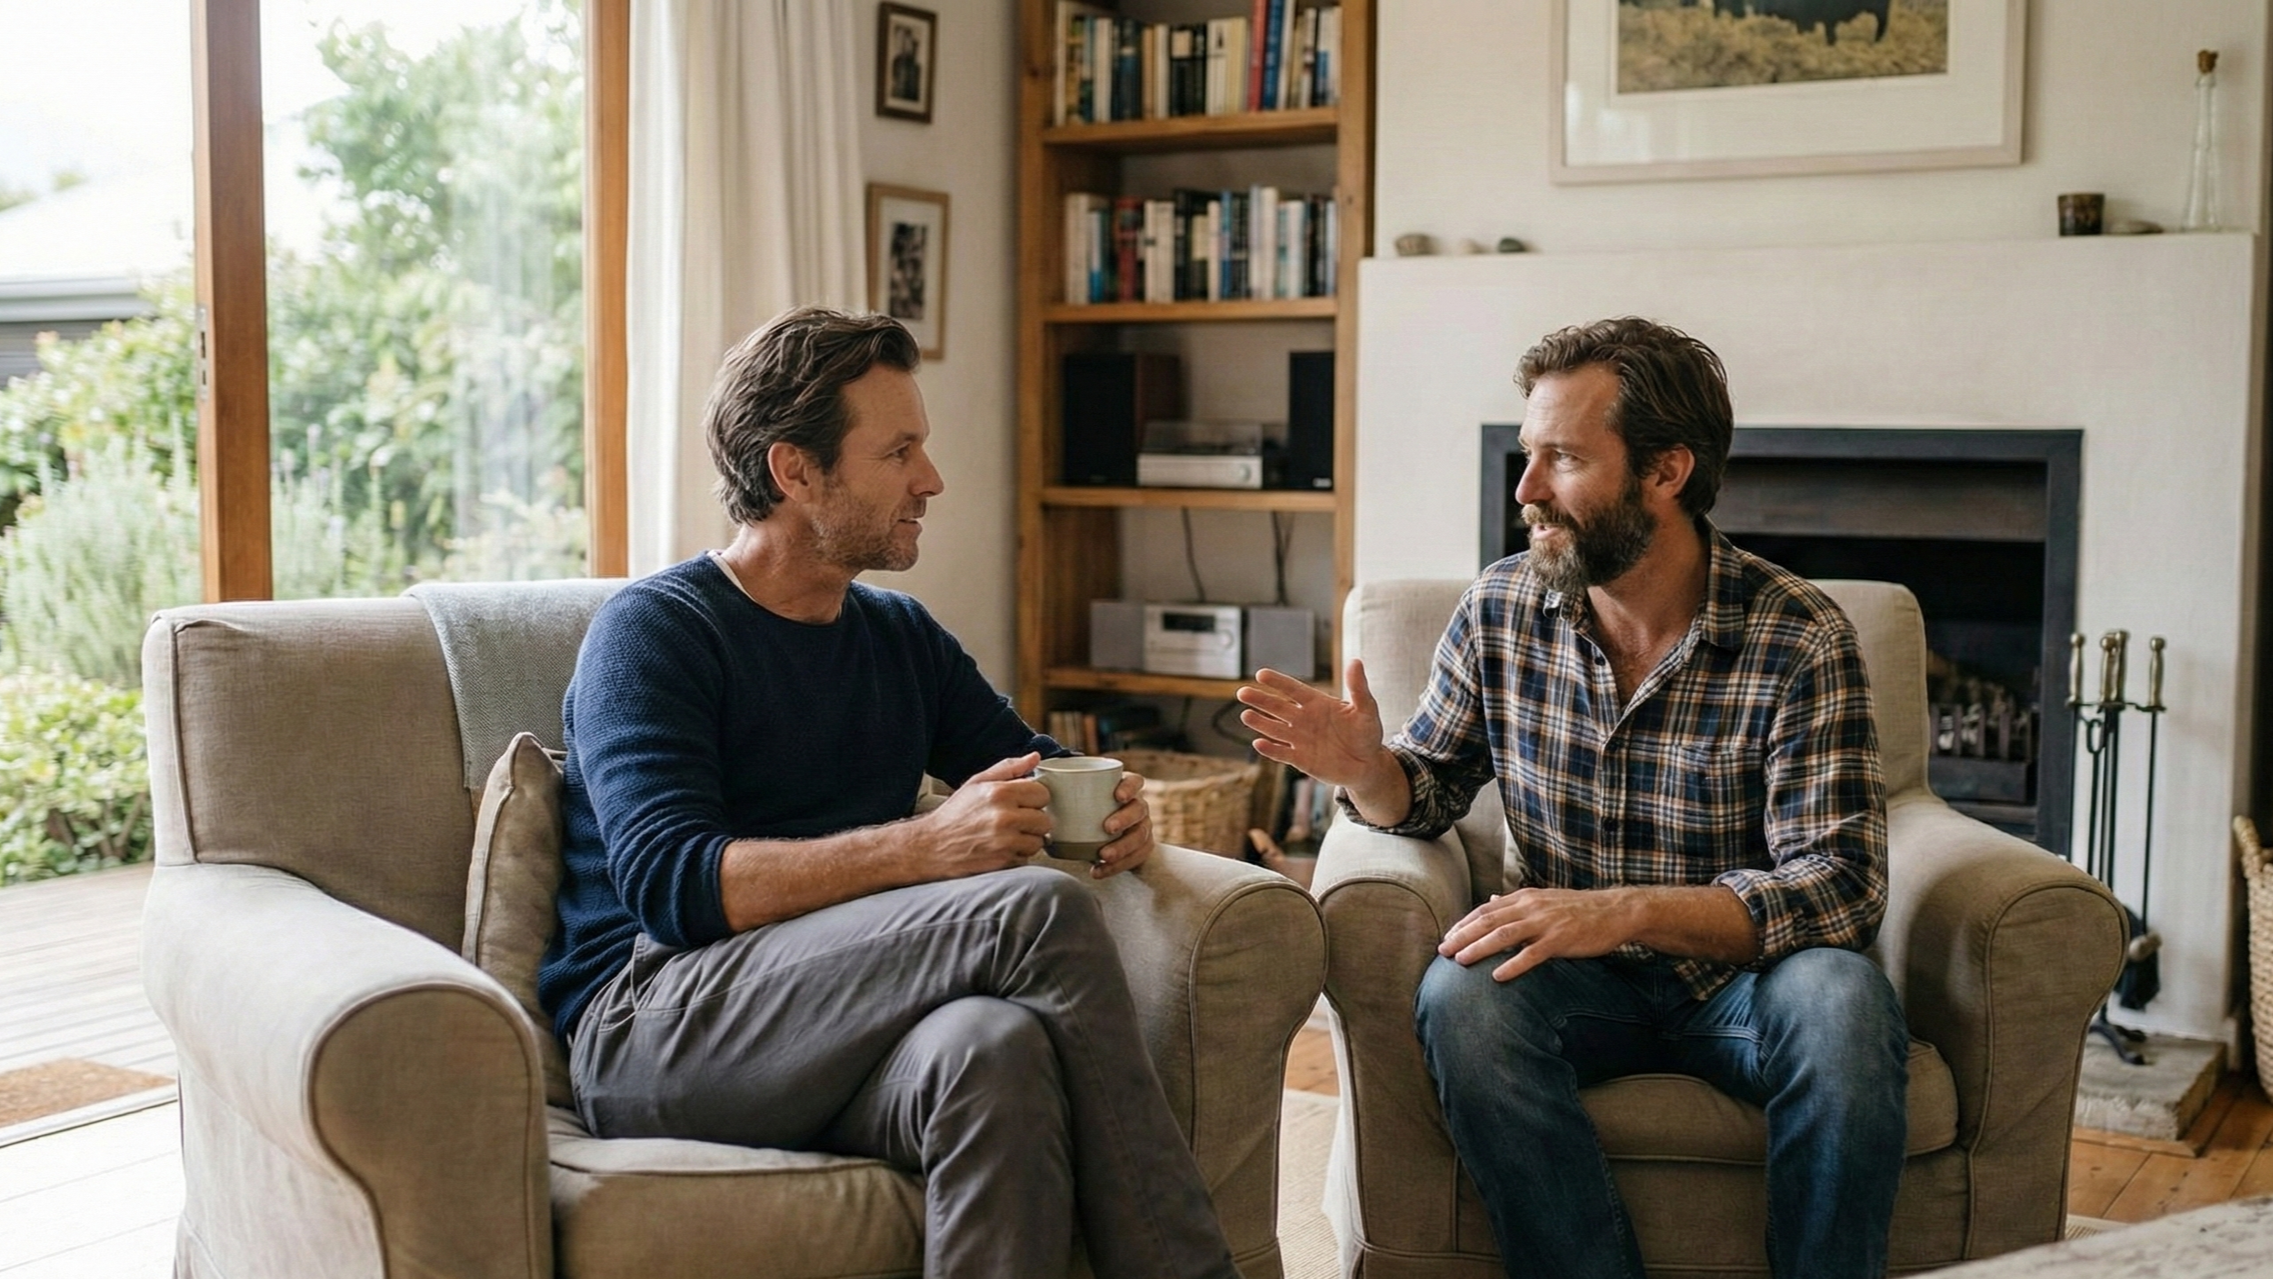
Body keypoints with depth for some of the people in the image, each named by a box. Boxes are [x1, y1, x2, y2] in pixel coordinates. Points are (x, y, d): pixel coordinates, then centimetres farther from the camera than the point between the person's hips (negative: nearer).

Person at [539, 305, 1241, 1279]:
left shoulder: (904, 637, 19)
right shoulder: (655, 632, -2)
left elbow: (1042, 774, 25)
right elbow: (673, 886, -15)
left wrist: (1116, 807, -2)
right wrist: (926, 846, -26)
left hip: (833, 1035, 5)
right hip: (655, 1021, -5)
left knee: (1000, 1048, -35)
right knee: (1039, 908, -27)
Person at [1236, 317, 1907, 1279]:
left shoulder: (1800, 636, -12)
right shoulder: (1502, 609, 0)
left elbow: (1841, 884, -18)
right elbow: (1427, 791, 12)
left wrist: (1624, 911, -31)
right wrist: (1366, 771, -14)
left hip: (1736, 977, -2)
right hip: (1575, 981, 2)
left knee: (1841, 999, -34)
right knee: (1460, 993, -30)